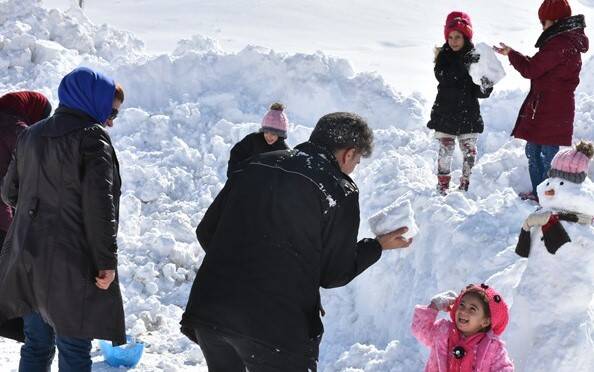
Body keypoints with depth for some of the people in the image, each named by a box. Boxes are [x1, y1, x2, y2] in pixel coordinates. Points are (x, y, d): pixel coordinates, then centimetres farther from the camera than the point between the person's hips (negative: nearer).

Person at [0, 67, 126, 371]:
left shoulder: (30, 135, 14)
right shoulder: (92, 136, -10)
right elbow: (100, 200, -18)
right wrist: (107, 260, -16)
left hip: (27, 260, 7)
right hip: (72, 265, -7)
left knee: (36, 346, 17)